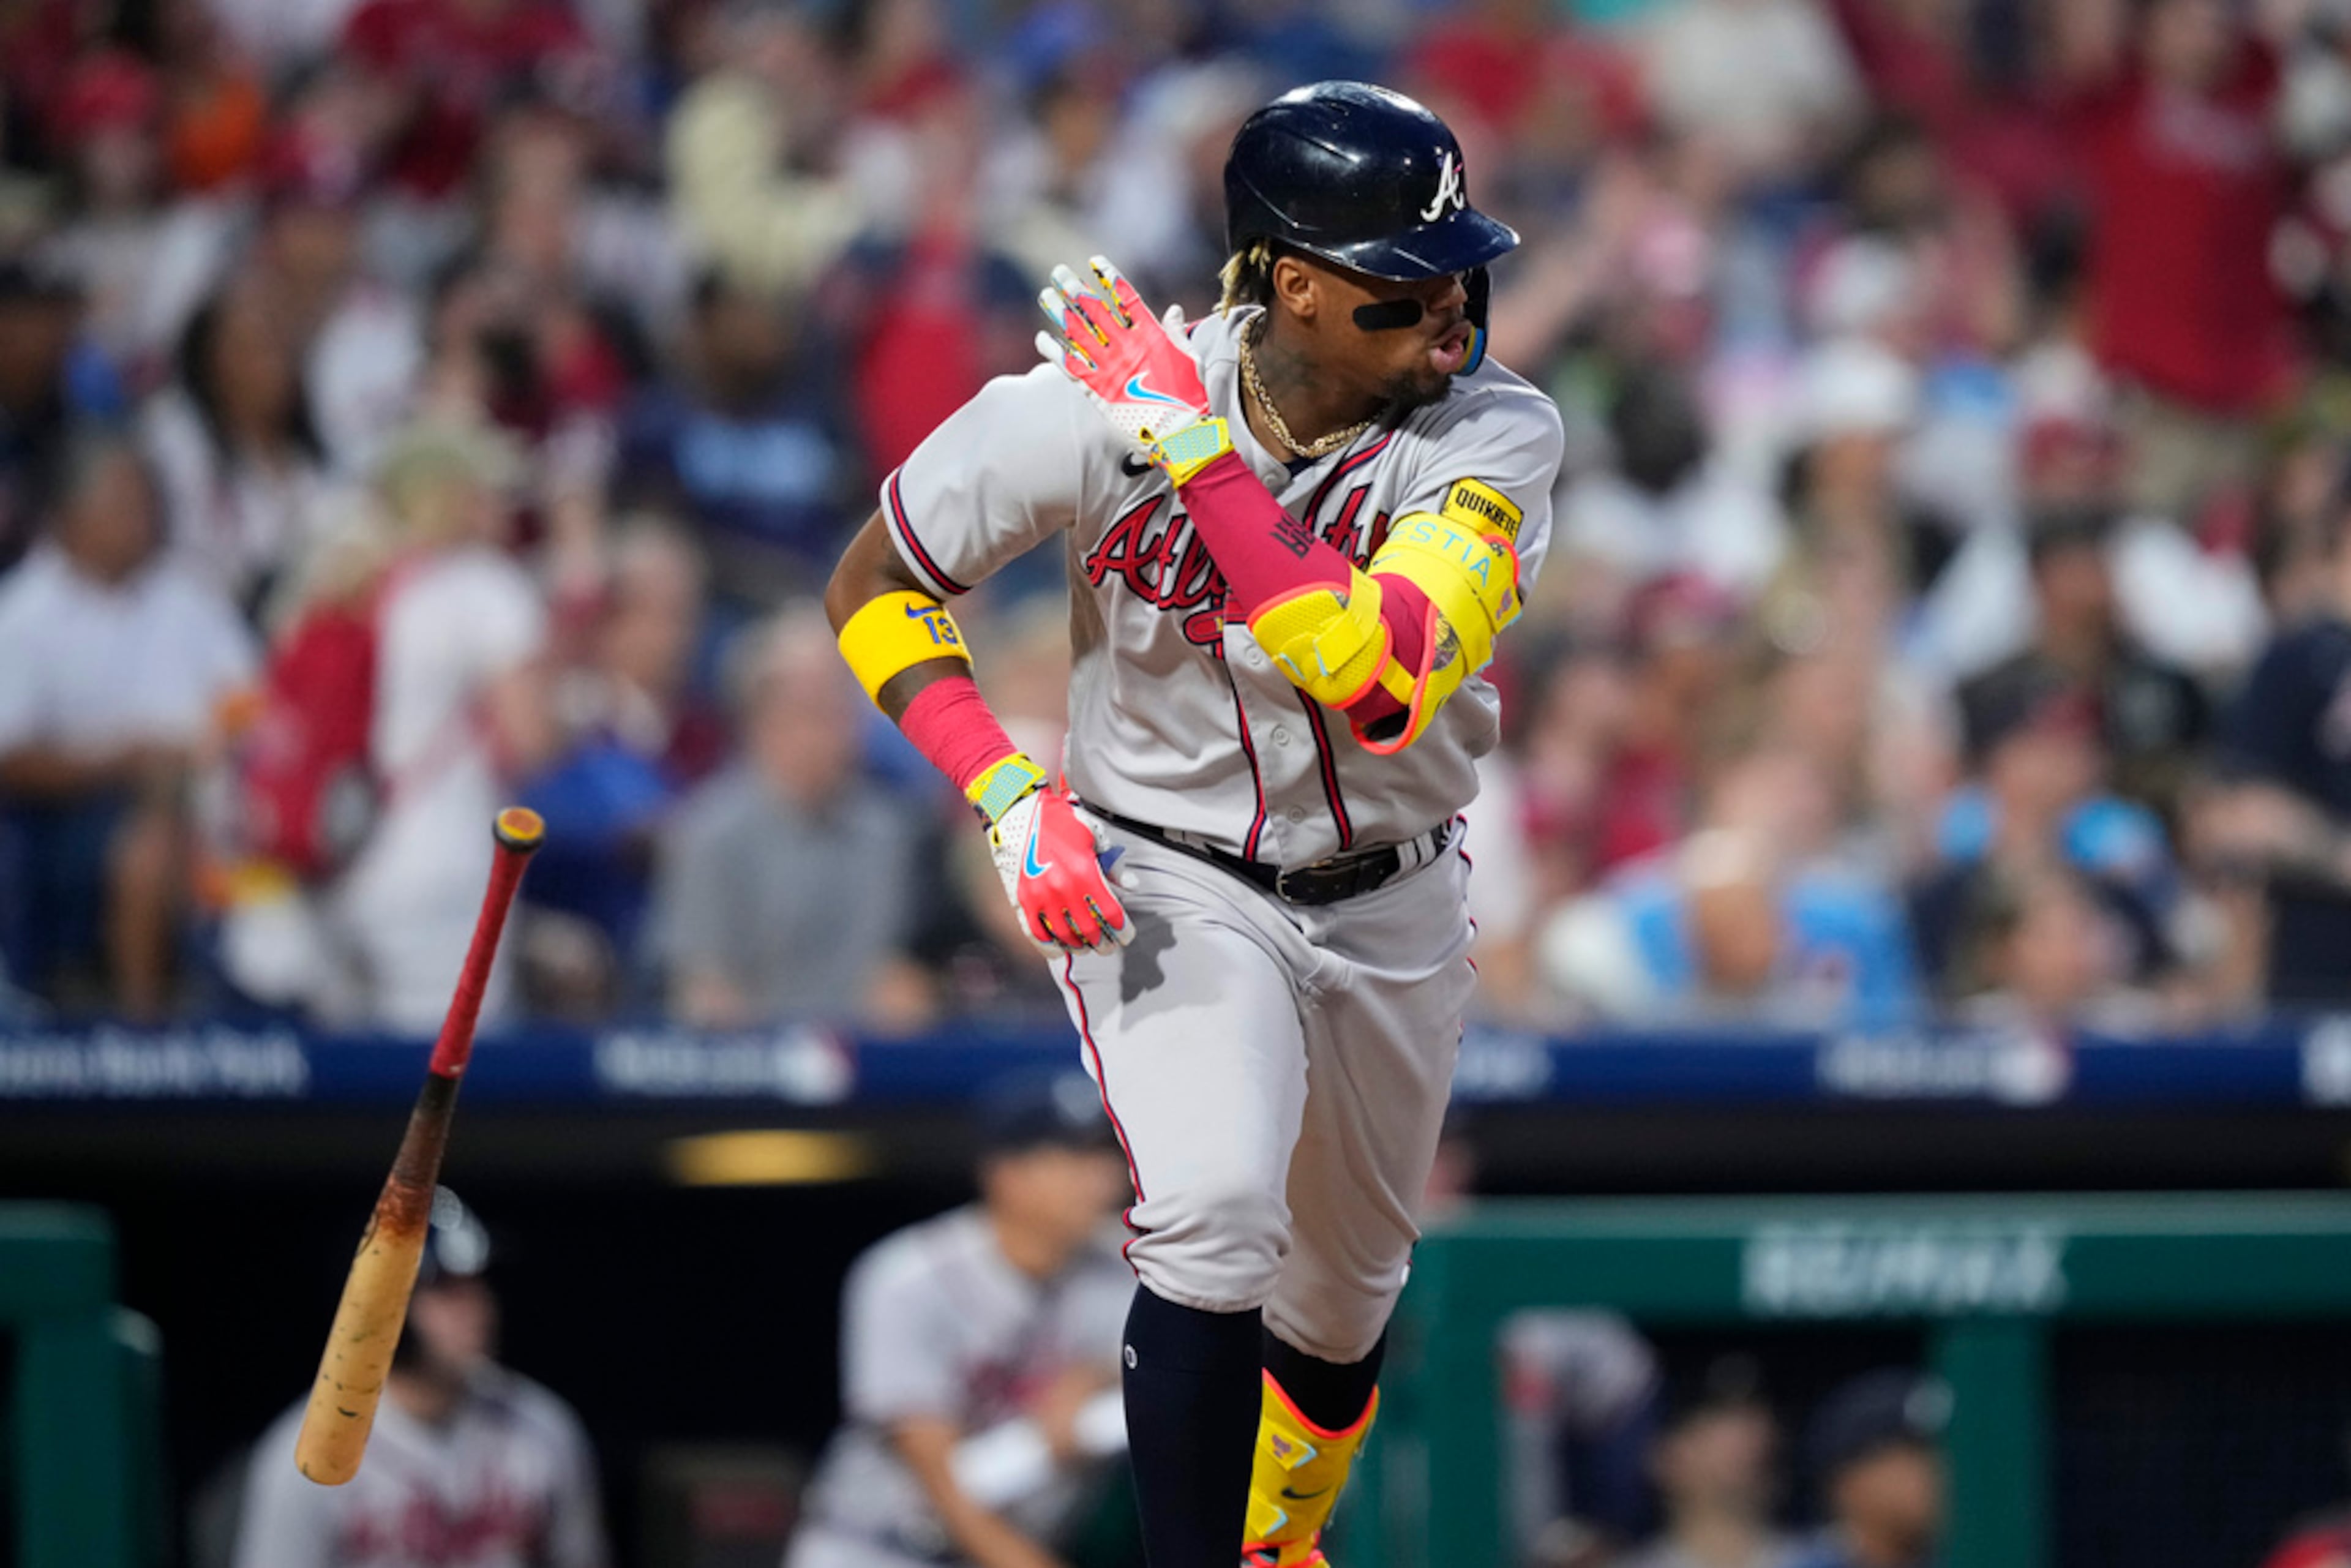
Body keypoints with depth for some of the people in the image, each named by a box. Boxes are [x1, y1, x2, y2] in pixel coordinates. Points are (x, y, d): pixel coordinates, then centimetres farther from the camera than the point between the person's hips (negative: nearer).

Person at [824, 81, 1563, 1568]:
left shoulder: (1493, 432, -21)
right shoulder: (1084, 413, -21)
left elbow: (1371, 670, -36)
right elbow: (873, 587, -6)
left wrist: (1196, 447, -36)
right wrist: (1014, 798, -19)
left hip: (1394, 904, 3)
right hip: (1168, 886, -3)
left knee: (1346, 1299, 19)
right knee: (1215, 1230, -28)